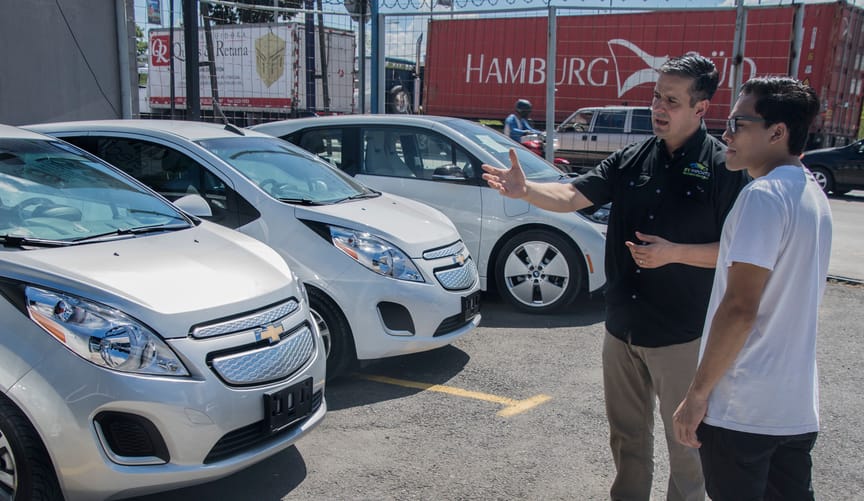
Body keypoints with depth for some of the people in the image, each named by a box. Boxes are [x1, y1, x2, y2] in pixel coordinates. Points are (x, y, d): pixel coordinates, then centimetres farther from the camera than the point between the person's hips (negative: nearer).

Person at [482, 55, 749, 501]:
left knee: (686, 440, 11)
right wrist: (526, 191, -24)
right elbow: (571, 196, -5)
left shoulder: (725, 167, -11)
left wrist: (675, 253, -23)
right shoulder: (632, 159, 3)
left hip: (681, 334, -5)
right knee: (626, 431, 20)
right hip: (622, 325, 5)